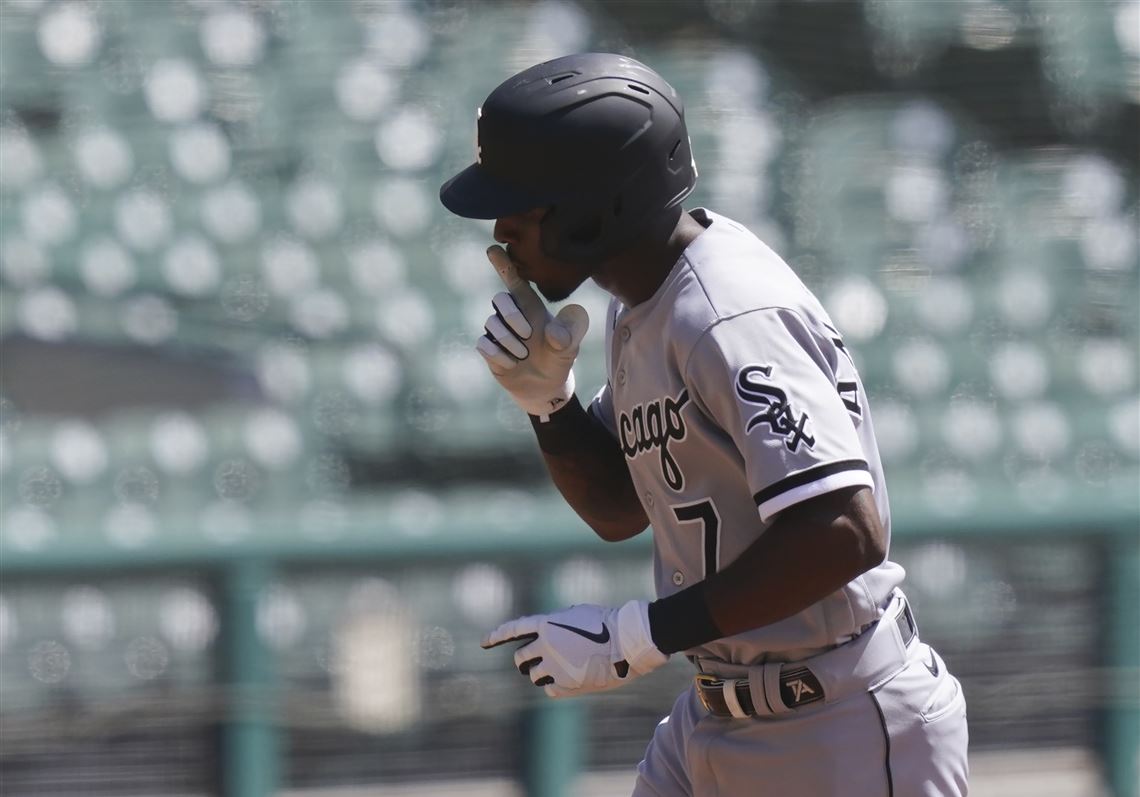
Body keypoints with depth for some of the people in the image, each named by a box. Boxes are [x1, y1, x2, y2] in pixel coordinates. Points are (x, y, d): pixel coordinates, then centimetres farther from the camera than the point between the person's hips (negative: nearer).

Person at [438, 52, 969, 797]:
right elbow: (619, 510, 19)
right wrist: (546, 397, -1)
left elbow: (845, 534, -30)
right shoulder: (643, 304, 8)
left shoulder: (733, 320, -23)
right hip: (718, 726, 10)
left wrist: (637, 636, -27)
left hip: (845, 736, -10)